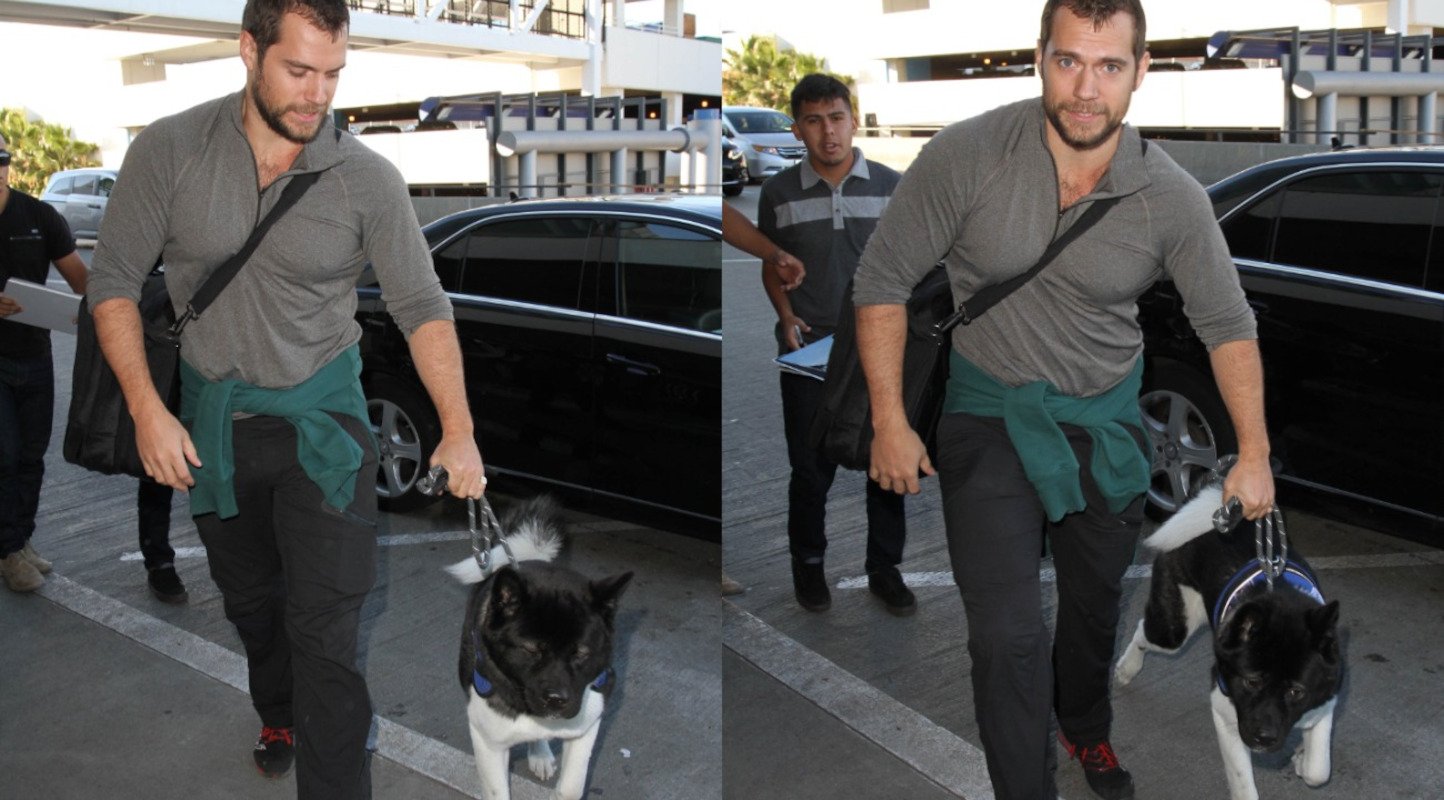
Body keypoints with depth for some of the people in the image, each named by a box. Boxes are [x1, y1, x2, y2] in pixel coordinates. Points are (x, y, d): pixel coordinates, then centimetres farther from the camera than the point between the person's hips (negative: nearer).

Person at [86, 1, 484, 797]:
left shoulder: (369, 179, -13)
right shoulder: (169, 150, -11)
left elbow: (422, 306, -8)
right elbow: (115, 280, -5)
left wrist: (459, 430, -15)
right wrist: (146, 408, -13)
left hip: (321, 412, -2)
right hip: (210, 417, 3)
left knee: (326, 625, -7)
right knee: (249, 595, 23)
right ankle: (280, 717, 51)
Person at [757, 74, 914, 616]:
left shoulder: (891, 186, 0)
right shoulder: (778, 192, 0)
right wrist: (787, 316, -5)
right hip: (808, 351, 0)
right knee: (810, 465, 9)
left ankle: (884, 568, 24)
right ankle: (807, 563, 28)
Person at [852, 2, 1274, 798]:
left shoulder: (1171, 196, -14)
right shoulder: (965, 157, -21)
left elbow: (1227, 323, -1)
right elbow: (882, 280, -12)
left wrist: (1253, 456, -2)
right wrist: (889, 423, -12)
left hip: (1107, 418, 3)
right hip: (990, 412, -3)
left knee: (1096, 599, 22)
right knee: (1008, 635, -10)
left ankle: (1086, 729, 52)